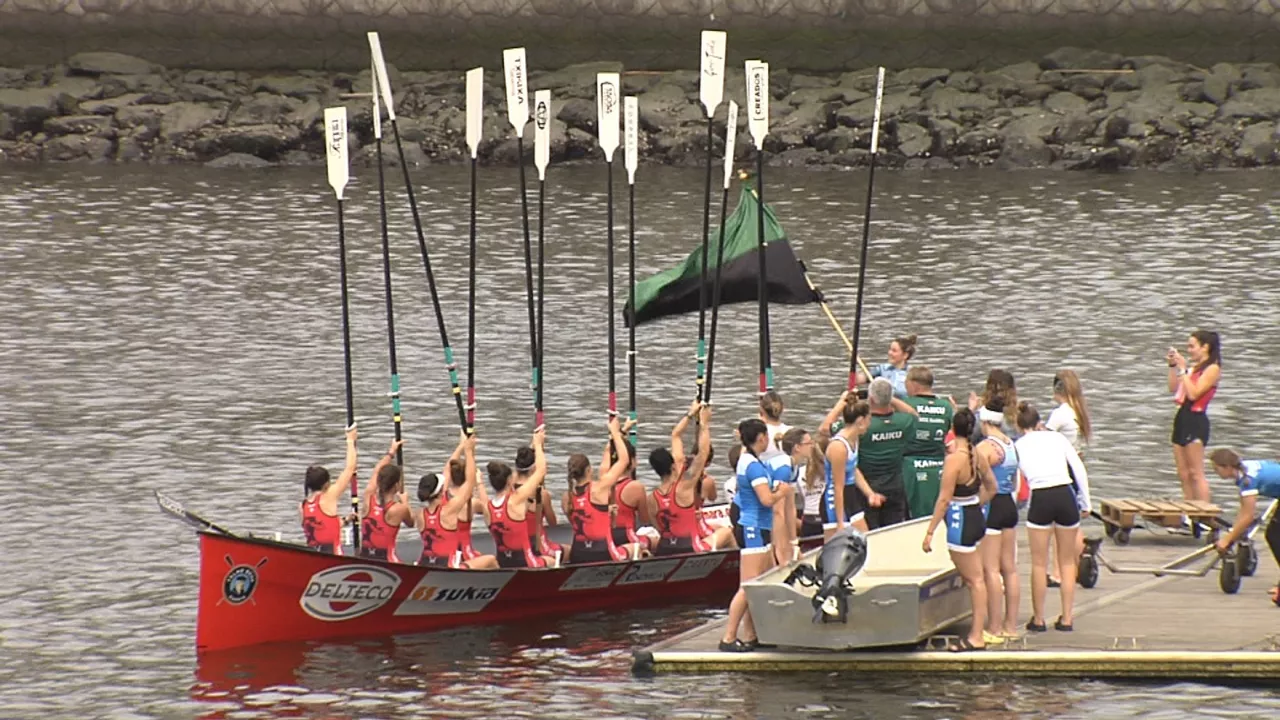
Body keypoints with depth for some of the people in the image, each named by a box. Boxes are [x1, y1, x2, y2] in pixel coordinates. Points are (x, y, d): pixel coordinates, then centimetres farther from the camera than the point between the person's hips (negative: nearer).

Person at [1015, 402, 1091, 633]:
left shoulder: (1018, 445, 9)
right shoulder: (1057, 438, 11)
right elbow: (1080, 470, 7)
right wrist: (1085, 503, 13)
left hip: (1040, 499, -2)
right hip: (1066, 495, 2)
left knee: (1039, 564, 11)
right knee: (1067, 562, 15)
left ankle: (1038, 619, 17)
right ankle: (1066, 619, 18)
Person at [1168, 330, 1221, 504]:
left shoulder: (1212, 369, -9)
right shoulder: (1193, 367, 15)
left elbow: (1193, 393, -17)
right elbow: (1174, 388, 19)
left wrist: (1182, 369, -15)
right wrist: (1172, 366, 11)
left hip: (1195, 420, -9)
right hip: (1182, 418, 9)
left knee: (1196, 474, -10)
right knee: (1184, 475, 8)